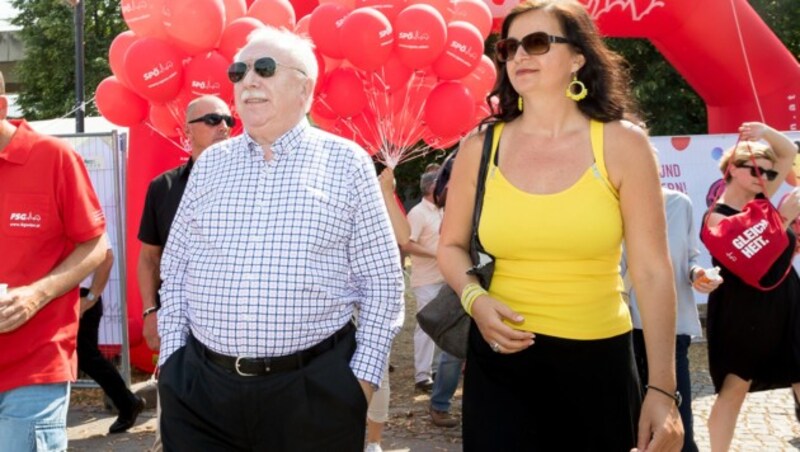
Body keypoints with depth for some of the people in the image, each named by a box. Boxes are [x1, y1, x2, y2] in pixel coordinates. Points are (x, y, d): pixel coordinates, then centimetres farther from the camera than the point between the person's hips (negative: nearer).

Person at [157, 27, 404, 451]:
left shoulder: (347, 162, -1)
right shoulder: (209, 164, 8)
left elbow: (382, 282, -1)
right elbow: (175, 272, 12)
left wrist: (364, 374, -6)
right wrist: (172, 358, 5)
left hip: (315, 389, -2)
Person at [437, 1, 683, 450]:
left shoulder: (622, 144, -6)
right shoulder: (480, 148, -1)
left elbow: (653, 272, -7)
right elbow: (452, 245, 12)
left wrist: (663, 387, -11)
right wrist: (475, 298, -10)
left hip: (598, 362, 0)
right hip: (501, 358, 1)